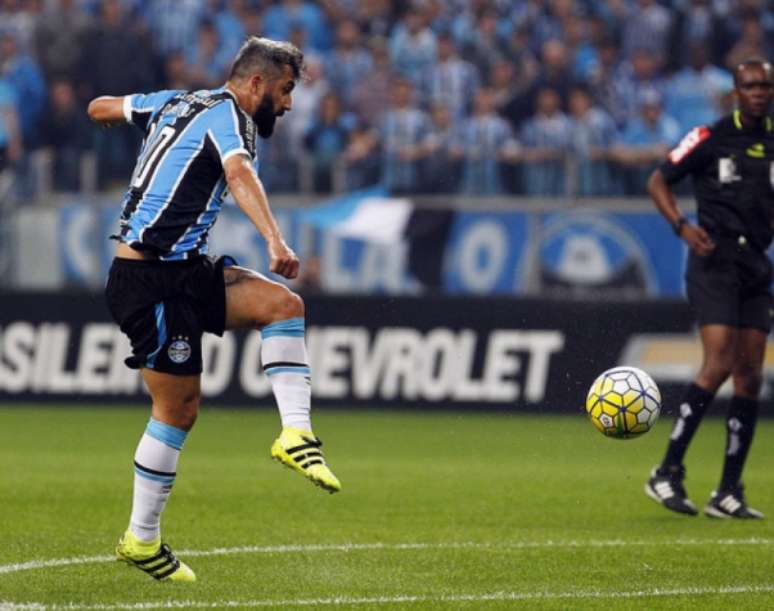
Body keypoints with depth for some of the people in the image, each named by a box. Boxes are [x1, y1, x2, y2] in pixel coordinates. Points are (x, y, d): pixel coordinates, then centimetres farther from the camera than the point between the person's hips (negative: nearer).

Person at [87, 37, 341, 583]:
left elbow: (103, 107, 28)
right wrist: (275, 240, -49)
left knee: (281, 303, -5)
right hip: (154, 280, -9)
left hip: (183, 271, 9)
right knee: (178, 408, -4)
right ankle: (141, 540, 8)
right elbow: (240, 175, -35)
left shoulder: (176, 103, 13)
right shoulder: (227, 116, -13)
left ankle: (297, 434, -13)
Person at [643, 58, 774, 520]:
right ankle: (668, 473, -11)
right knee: (720, 363, -18)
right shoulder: (711, 138, -3)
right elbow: (659, 182, 2)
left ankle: (729, 493, 7)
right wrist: (682, 226, -12)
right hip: (715, 259, -6)